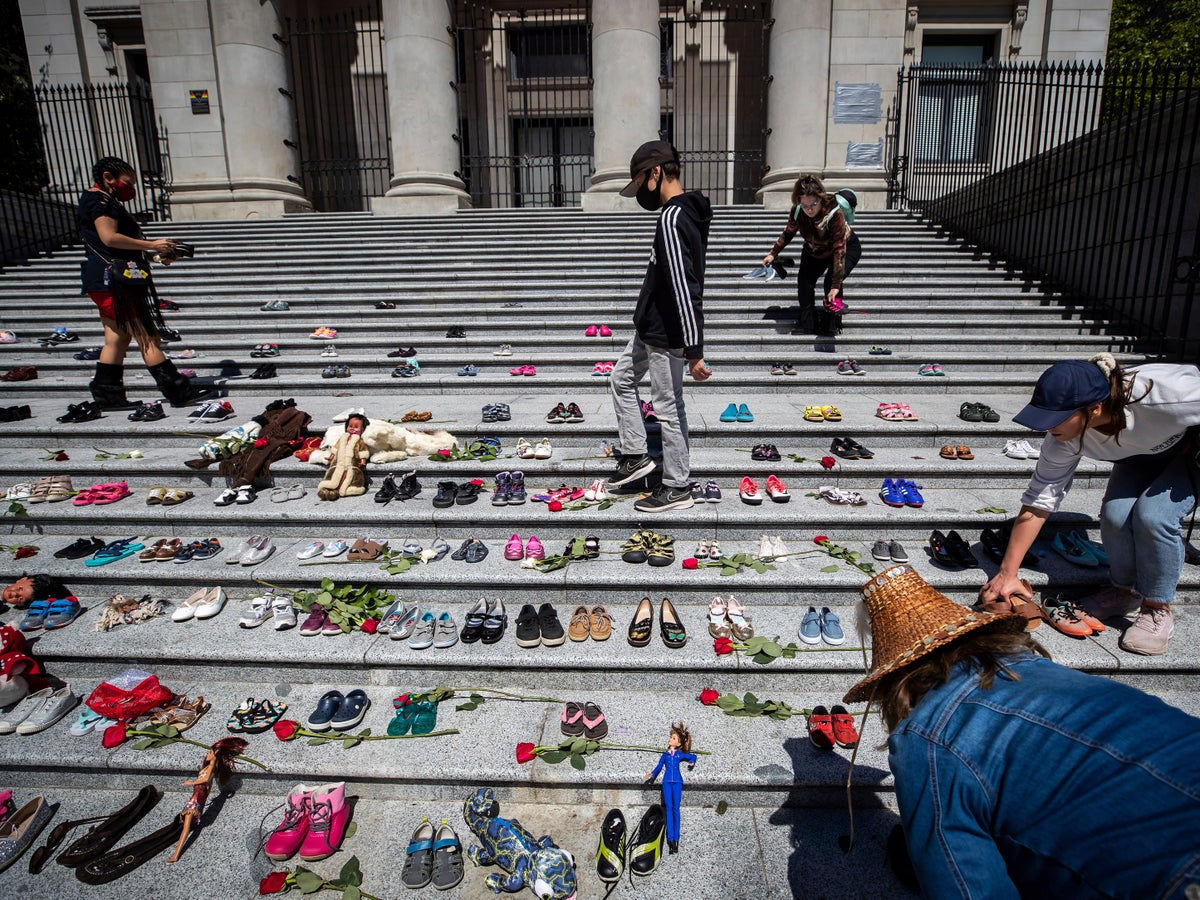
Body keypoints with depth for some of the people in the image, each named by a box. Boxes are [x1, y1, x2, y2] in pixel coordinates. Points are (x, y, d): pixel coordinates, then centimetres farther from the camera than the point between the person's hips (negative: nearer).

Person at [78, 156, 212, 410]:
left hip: (108, 282, 11)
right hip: (114, 281, -11)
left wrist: (155, 255, 16)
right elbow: (109, 237, -22)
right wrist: (151, 245, -16)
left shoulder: (99, 201, 25)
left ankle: (107, 396, 14)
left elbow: (121, 247, 27)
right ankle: (179, 392, -12)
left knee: (117, 339, 12)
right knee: (147, 338, -12)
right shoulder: (100, 201, -8)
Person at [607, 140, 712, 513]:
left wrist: (694, 350, -29)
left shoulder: (671, 220, -24)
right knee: (622, 379, 22)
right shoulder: (689, 211, 10)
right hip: (651, 327, 11)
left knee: (668, 407, 0)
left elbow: (685, 290, -29)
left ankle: (677, 487, 15)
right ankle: (636, 455, 30)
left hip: (666, 334, -11)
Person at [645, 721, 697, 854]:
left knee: (676, 809, -2)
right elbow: (659, 767, 5)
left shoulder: (680, 754, 11)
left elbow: (693, 756, 25)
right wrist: (652, 775, -12)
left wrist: (692, 763, 5)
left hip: (677, 782, -1)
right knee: (669, 808, -5)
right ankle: (671, 839, -7)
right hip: (667, 782, 1)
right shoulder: (665, 755, 12)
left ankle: (676, 839, 0)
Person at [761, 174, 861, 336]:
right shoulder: (797, 211, -24)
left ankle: (832, 324, -8)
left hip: (846, 247, -5)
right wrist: (773, 253, -4)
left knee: (831, 282, -26)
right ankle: (807, 323, -3)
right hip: (814, 250, 5)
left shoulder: (834, 213, -39)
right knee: (804, 279, -16)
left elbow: (839, 250, -39)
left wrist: (835, 286, -43)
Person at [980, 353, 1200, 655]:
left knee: (1153, 515, -24)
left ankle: (1157, 610, -2)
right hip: (1143, 454, 4)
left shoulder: (1162, 395, -44)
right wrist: (1008, 573, -23)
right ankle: (1125, 590, 10)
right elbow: (1038, 502, -24)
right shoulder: (1064, 438, -28)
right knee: (1115, 514, -19)